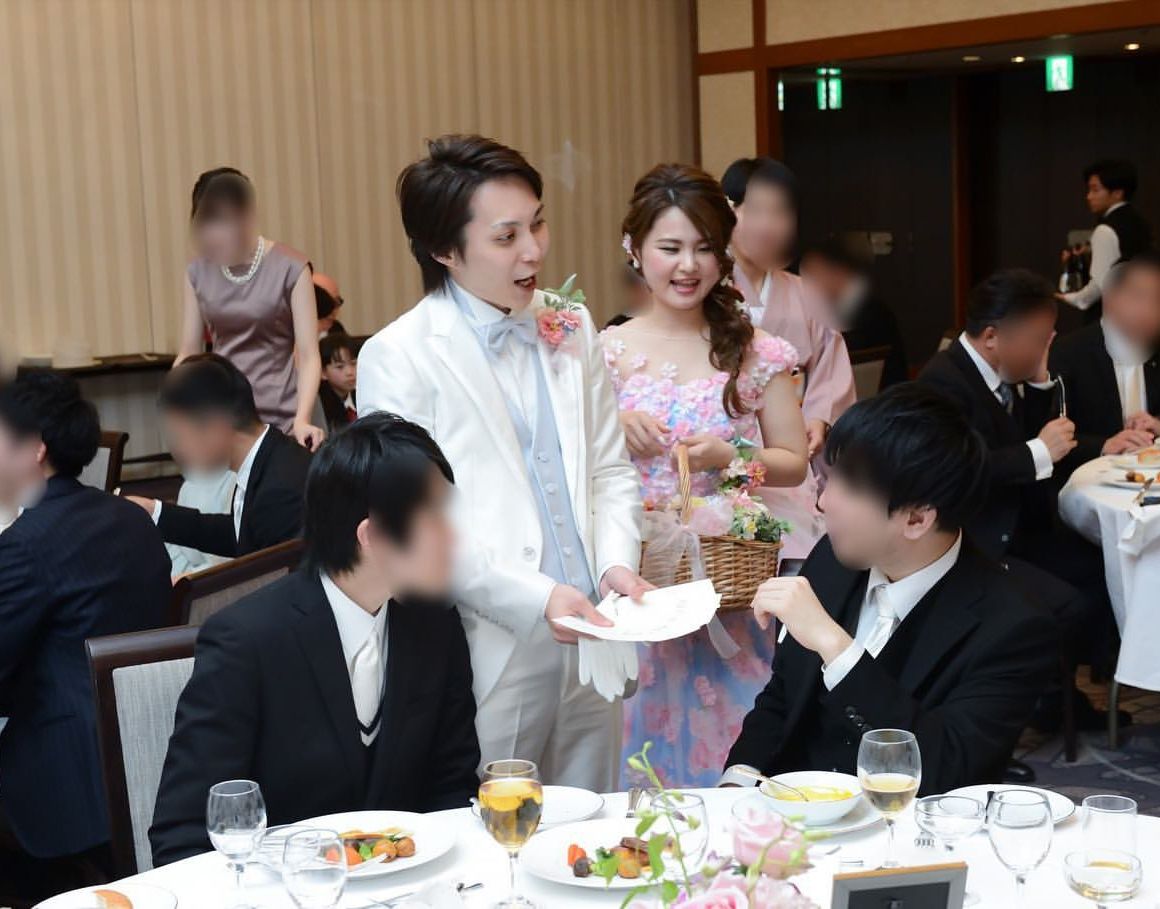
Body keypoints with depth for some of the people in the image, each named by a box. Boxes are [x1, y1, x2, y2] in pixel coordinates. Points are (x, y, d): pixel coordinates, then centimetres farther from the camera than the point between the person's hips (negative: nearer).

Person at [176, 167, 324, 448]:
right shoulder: (199, 272, 6)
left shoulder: (290, 268, -6)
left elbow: (309, 355, -10)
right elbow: (188, 354, 10)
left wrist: (302, 419, -25)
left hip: (278, 422, -3)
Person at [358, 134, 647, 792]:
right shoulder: (397, 357, -8)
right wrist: (533, 597, -18)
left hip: (589, 646, 5)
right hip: (490, 656, -5)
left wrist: (617, 561, -2)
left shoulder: (572, 329, 10)